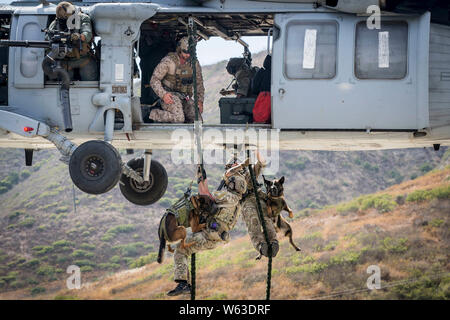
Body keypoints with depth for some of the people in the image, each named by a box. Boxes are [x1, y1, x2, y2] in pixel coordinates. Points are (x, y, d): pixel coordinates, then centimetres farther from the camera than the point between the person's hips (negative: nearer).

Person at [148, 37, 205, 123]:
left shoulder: (194, 63, 3)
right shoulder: (168, 61, -14)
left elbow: (199, 83, 17)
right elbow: (154, 80, -12)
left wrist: (200, 100, 7)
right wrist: (163, 94, -26)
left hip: (185, 97, 6)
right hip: (170, 96, -6)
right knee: (179, 119, -30)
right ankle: (154, 114, -6)